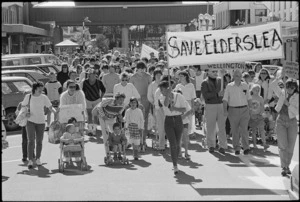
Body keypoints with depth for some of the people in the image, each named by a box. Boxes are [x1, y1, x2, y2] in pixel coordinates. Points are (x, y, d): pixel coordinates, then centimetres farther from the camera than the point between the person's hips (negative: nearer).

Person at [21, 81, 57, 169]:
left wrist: (56, 112, -17)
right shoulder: (28, 96, 0)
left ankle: (38, 159, 23)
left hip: (41, 122, 1)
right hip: (30, 121, -1)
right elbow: (23, 106, 12)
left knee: (39, 141, 7)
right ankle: (30, 160, -6)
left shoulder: (44, 97, 0)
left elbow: (50, 107, 1)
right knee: (31, 140, -10)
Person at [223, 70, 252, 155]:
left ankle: (246, 148, -8)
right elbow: (225, 99, -2)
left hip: (244, 109, 1)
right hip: (233, 110, 0)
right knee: (235, 131, 3)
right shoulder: (229, 86, 2)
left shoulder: (245, 85, 8)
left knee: (244, 129, -10)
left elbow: (249, 99, 14)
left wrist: (250, 110, 9)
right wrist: (225, 110, -13)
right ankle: (236, 148, 12)